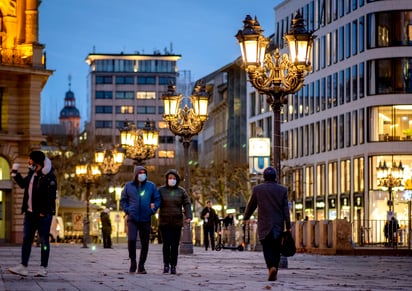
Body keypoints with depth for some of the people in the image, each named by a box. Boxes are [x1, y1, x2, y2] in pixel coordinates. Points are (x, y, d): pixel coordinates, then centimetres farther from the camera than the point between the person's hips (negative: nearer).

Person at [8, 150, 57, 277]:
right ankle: (23, 266, 5)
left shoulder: (49, 176, -11)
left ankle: (43, 268, 5)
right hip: (30, 213, 8)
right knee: (26, 239, 5)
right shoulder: (32, 174, 13)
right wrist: (15, 174, 21)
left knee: (44, 241, 0)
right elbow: (23, 184, 33)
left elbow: (51, 195, -17)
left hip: (43, 214, -8)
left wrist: (44, 211, -21)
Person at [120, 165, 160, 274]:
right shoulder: (128, 186, 5)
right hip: (132, 219, -1)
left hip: (146, 220, 1)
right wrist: (127, 210, -1)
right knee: (131, 240, -18)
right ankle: (133, 262, 1)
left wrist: (153, 210, -4)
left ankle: (141, 266, 14)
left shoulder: (151, 186, 5)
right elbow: (123, 200, 12)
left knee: (145, 244, 3)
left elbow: (157, 199, 9)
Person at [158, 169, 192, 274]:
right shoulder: (161, 190, 3)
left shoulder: (181, 191, 4)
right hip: (164, 222, -1)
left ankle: (173, 266, 10)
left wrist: (188, 216, -18)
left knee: (175, 245, 1)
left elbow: (187, 204, -3)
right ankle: (166, 264, 6)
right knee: (166, 243, -10)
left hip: (177, 222, 1)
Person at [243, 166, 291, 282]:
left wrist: (246, 217, 26)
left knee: (267, 248, 0)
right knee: (276, 249, 11)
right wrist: (288, 226, 1)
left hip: (264, 225, -1)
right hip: (279, 225, 2)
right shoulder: (282, 190, 2)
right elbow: (286, 209, -1)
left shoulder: (257, 189, -1)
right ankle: (274, 273, 13)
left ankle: (272, 267, -25)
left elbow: (251, 205, 9)